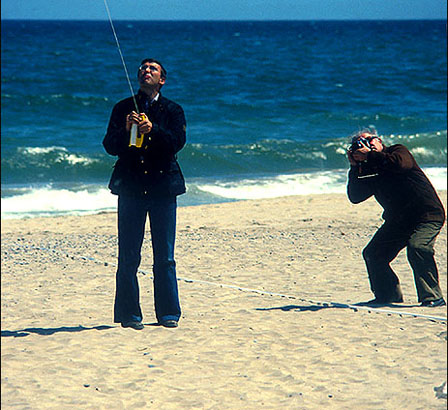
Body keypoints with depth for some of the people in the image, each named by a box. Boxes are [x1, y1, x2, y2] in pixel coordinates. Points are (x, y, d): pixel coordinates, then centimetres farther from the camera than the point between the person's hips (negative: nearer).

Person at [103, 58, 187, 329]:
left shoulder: (173, 111, 10)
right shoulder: (123, 109, 11)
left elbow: (178, 142, -7)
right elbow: (110, 146, 2)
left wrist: (153, 129, -23)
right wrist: (126, 130, -17)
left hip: (163, 186, 0)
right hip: (131, 187, 0)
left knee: (165, 256, 0)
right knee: (128, 256, -3)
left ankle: (168, 313, 7)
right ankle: (129, 314, 3)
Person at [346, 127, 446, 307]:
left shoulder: (399, 151, -6)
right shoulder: (368, 170, 10)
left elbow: (400, 164, -30)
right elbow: (355, 197, 1)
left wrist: (369, 155, -21)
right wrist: (355, 166, -6)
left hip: (427, 215, -8)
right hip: (397, 221, 8)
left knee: (417, 247, -31)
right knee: (372, 254, 4)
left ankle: (432, 297, -26)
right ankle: (388, 296, 21)